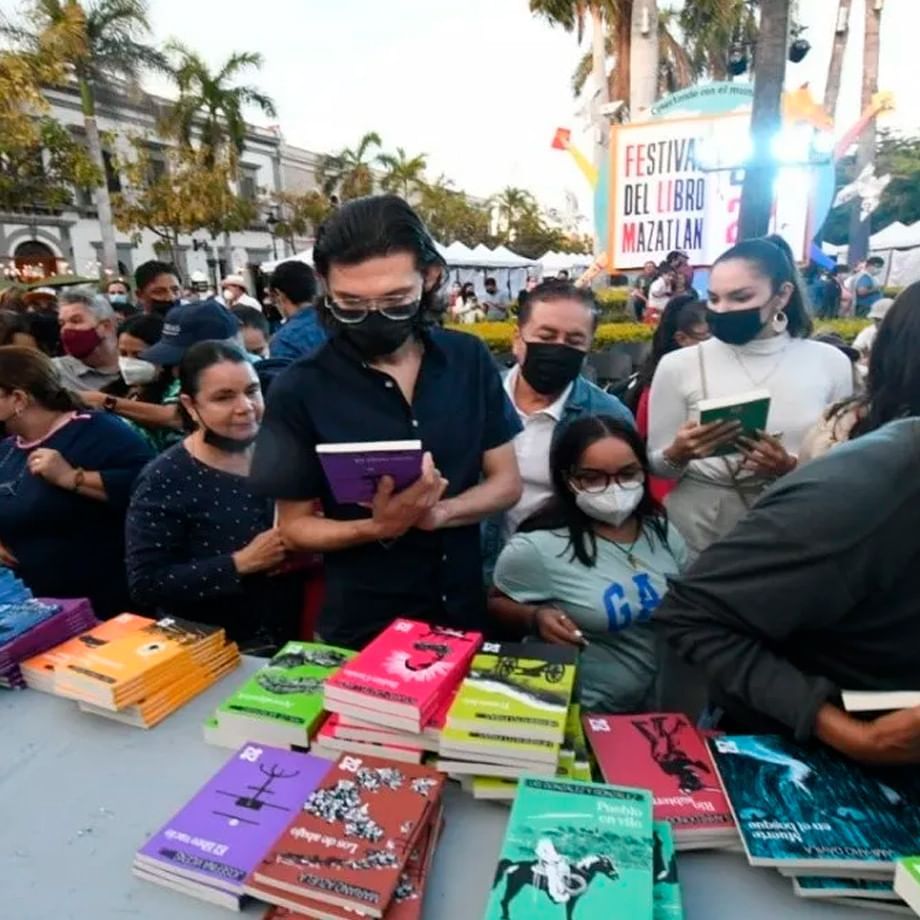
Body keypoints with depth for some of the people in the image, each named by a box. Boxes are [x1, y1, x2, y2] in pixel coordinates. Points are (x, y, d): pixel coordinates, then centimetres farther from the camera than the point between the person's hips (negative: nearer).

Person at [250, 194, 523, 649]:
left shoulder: (469, 359, -7)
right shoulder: (300, 389, -15)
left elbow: (507, 482, -2)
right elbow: (294, 526, -8)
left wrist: (439, 512, -21)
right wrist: (378, 528, -26)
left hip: (464, 616, 4)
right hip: (362, 630, -3)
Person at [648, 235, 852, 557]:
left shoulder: (831, 362, -3)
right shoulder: (678, 365, -9)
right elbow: (656, 467, -4)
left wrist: (791, 469, -17)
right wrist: (679, 453, -25)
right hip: (697, 536, -1)